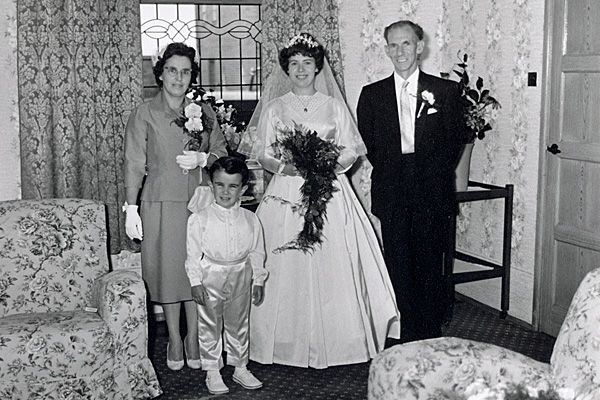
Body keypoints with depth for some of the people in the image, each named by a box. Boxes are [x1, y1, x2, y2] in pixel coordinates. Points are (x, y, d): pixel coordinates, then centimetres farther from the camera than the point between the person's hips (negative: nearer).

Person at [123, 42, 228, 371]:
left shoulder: (204, 112, 10)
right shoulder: (145, 114, 2)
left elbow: (222, 151, 16)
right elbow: (134, 164, -1)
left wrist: (203, 159, -7)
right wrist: (131, 208, -6)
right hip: (162, 203, -2)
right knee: (168, 269, 3)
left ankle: (193, 340, 17)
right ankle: (174, 341, 18)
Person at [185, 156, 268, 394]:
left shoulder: (250, 219, -1)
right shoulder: (200, 219, -9)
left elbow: (257, 252, 6)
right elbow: (193, 253, -6)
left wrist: (258, 280, 5)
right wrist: (195, 281, -10)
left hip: (240, 278, 3)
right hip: (211, 278, -2)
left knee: (239, 325, 15)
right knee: (210, 327, 8)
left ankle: (240, 368, 29)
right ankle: (212, 372, 21)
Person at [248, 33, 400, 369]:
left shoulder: (335, 107, 9)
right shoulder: (275, 109, 9)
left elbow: (352, 150, 6)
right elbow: (262, 154, 6)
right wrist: (284, 165, -14)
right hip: (287, 194, 0)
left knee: (332, 266, -2)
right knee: (288, 268, -2)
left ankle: (333, 339, 10)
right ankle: (291, 341, 9)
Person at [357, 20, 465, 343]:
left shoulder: (445, 91, 5)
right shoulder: (372, 95, 9)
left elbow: (455, 140, 6)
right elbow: (367, 144, 11)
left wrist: (434, 176, 1)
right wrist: (390, 171, 5)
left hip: (432, 194, -1)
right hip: (391, 194, 1)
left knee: (430, 266, 2)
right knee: (398, 268, 4)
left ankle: (431, 340, 14)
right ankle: (407, 337, 15)